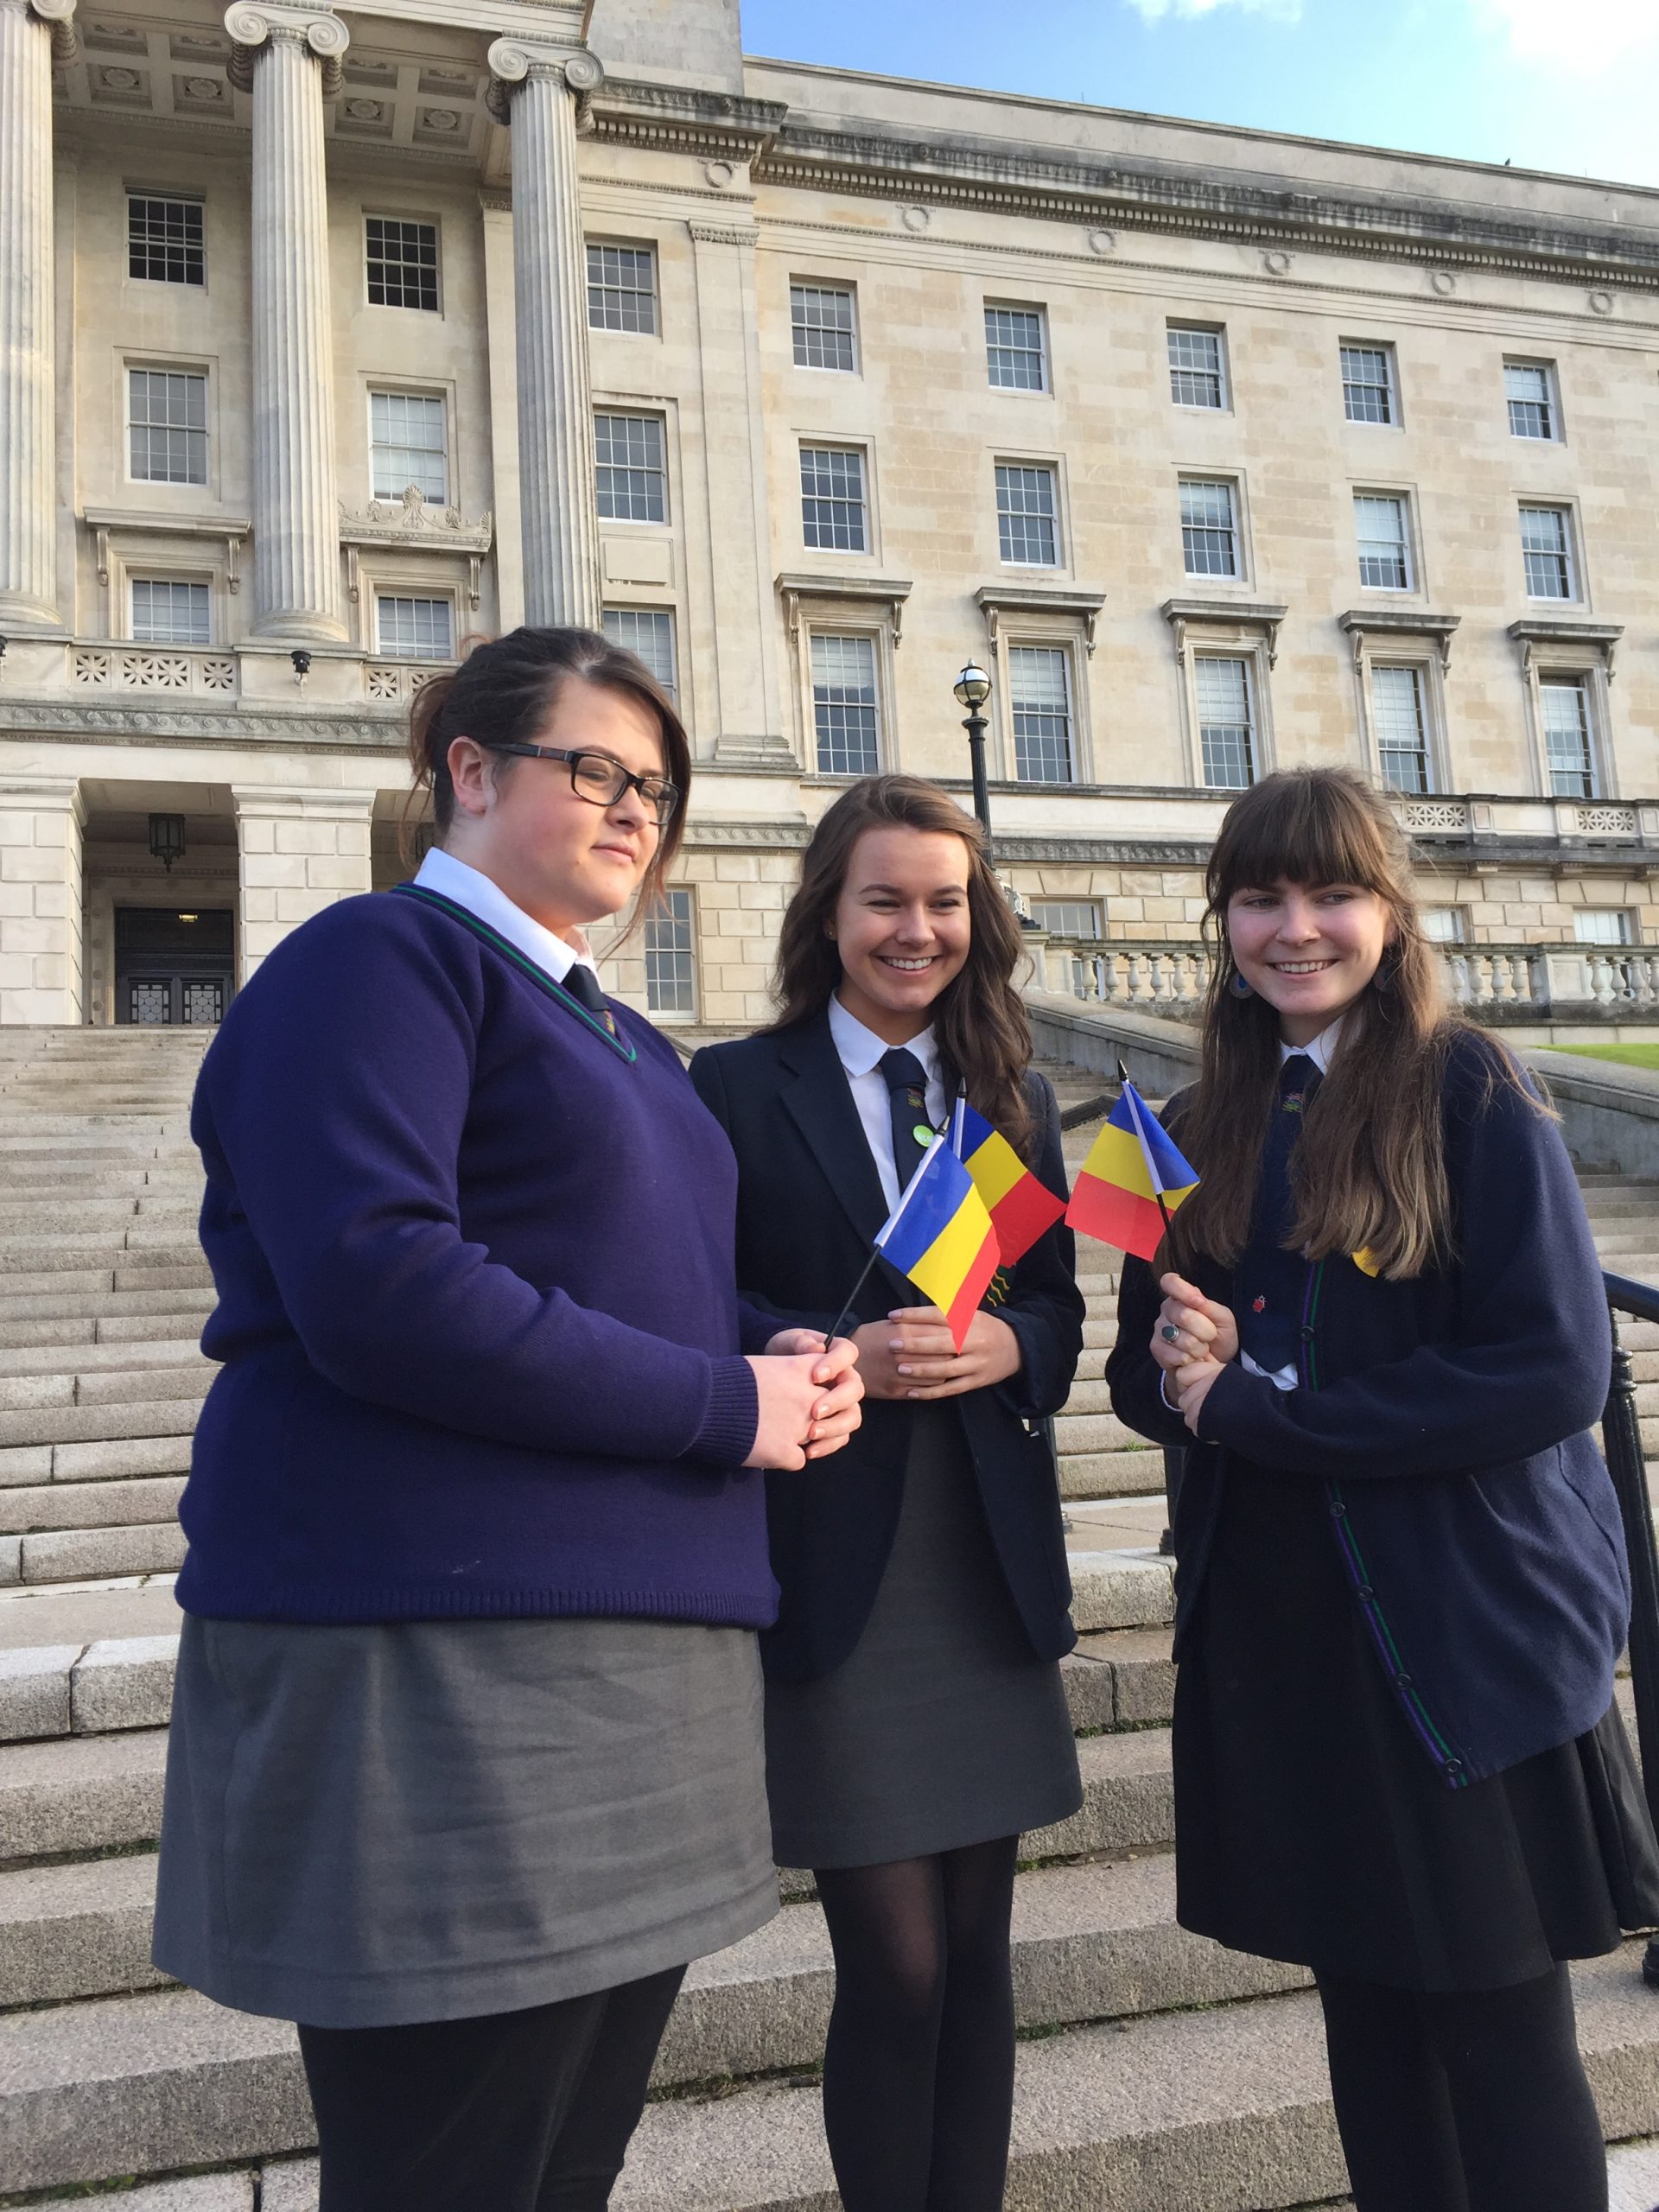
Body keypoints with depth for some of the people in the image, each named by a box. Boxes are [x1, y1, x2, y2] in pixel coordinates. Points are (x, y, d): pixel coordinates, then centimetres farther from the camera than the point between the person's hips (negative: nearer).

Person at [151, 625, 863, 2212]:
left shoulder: (613, 1035, 20)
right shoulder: (379, 961, -7)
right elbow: (376, 1286, -22)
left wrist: (778, 1353, 2)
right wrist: (724, 1405, -17)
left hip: (638, 1647, 9)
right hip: (442, 1661, -9)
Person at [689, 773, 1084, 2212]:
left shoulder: (1014, 1096, 11)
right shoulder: (739, 1087, -3)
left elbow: (1060, 1310, 10)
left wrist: (1004, 1345, -11)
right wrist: (841, 1352, -21)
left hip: (993, 1567, 4)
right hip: (833, 1570, -4)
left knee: (977, 1955, 14)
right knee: (896, 1969, 3)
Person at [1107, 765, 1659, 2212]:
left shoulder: (1473, 1096, -7)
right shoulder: (1205, 1130, 8)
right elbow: (1149, 1370, 13)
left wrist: (1253, 1405, -17)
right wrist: (1181, 1361, -12)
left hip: (1470, 1632, -4)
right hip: (1280, 1632, 5)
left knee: (1502, 2049, 6)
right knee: (1370, 2025, 16)